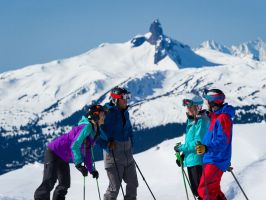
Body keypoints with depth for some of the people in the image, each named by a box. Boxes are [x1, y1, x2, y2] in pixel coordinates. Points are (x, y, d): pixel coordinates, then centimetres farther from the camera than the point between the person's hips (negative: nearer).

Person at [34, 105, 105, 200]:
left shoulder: (94, 131, 7)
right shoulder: (87, 127, -23)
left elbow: (87, 152, 13)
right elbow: (75, 146, -31)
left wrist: (91, 169, 9)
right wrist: (79, 164, -35)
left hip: (64, 158, 10)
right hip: (54, 152, -10)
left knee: (65, 184, 11)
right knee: (50, 181, -16)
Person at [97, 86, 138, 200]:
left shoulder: (125, 113, 9)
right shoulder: (107, 113, -15)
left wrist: (131, 143, 12)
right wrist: (106, 145, -17)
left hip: (127, 155, 8)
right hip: (113, 154, -8)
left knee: (133, 183, 12)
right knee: (115, 187, -7)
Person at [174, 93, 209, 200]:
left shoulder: (201, 121, -14)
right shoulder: (191, 121, 15)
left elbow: (198, 142, -20)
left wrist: (181, 147, -13)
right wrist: (183, 155, 13)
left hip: (198, 160, -9)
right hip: (190, 160, 9)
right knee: (195, 190, 15)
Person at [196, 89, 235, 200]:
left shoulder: (222, 118, -17)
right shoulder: (216, 117, 14)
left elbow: (223, 141, -25)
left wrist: (206, 148, -37)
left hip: (216, 161, -10)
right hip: (211, 160, 10)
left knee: (204, 190, -14)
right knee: (213, 191, 15)